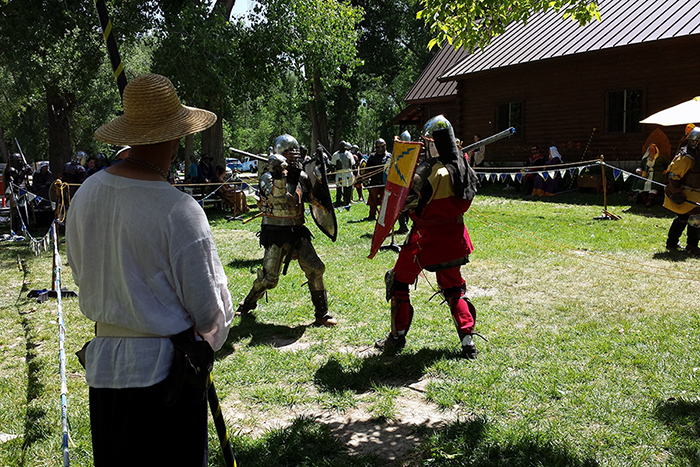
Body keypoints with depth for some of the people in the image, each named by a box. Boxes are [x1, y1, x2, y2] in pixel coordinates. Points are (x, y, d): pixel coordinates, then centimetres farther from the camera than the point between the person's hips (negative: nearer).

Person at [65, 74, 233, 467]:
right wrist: (212, 336, 9)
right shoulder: (178, 209, -20)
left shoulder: (87, 193, 0)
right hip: (163, 365, -6)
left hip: (102, 363, 7)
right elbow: (207, 307, -12)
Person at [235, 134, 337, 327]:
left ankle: (322, 314, 9)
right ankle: (248, 303, 25)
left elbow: (312, 198, 16)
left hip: (297, 232, 4)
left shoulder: (301, 176, 8)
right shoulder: (268, 177, -6)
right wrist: (279, 175, -35)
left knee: (315, 270, -4)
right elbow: (279, 199, -24)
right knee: (269, 278, -4)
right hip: (276, 233, -4)